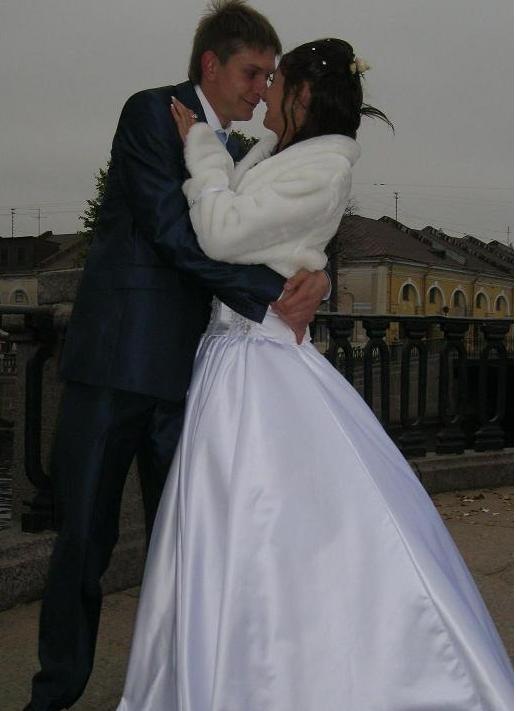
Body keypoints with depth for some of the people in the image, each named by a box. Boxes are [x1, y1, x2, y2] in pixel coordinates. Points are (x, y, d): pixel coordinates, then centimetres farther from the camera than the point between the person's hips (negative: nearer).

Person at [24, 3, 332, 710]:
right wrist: (271, 294, -17)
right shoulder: (151, 112, -2)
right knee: (86, 534, 3)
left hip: (188, 368, 5)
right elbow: (173, 231, -15)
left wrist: (310, 283, -11)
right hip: (118, 355, -5)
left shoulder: (240, 155, 17)